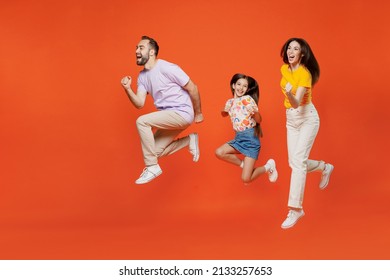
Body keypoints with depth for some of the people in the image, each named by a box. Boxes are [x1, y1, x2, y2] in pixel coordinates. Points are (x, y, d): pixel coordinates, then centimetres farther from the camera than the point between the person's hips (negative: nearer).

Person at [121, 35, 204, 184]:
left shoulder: (166, 68, -16)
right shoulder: (142, 76, 8)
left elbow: (192, 88, -12)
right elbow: (139, 104, 2)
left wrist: (198, 113, -4)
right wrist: (127, 89, -15)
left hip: (182, 113, -9)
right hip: (168, 116, 9)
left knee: (142, 121, -24)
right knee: (155, 151, 6)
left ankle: (152, 167, -15)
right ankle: (190, 140, 22)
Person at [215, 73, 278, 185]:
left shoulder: (248, 99, -9)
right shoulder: (230, 102, 8)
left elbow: (259, 120, -10)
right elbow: (224, 114, 29)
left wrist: (255, 112, -33)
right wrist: (223, 111, 5)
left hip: (250, 138, -7)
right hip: (238, 138, 7)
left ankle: (268, 166, 15)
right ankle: (244, 165, 5)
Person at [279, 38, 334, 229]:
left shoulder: (304, 74, -22)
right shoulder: (284, 69, 0)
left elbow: (296, 103, -34)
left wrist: (289, 94, -51)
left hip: (307, 118, -7)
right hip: (291, 119, 7)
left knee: (298, 160, -18)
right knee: (294, 163, 8)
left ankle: (295, 209, -16)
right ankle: (324, 167, 39)